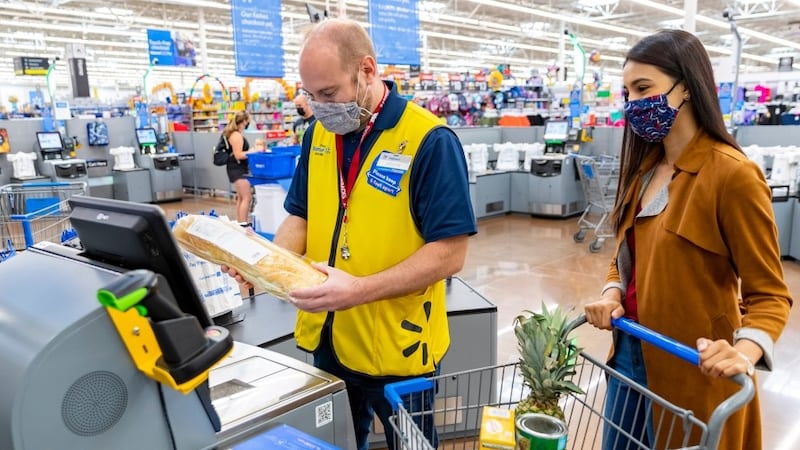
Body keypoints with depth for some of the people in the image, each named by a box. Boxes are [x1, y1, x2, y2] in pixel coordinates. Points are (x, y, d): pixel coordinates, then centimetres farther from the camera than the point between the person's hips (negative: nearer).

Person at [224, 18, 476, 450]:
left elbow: (449, 252, -20)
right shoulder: (319, 133, 3)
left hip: (396, 346, -5)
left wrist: (359, 290, -29)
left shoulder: (429, 140, -18)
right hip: (326, 339, 6)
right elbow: (302, 216, 10)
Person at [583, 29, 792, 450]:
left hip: (690, 369, -7)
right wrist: (612, 293, -7)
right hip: (629, 352, 7)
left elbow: (769, 293, -16)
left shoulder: (732, 173, -18)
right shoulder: (644, 167, 5)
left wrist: (745, 349, -33)